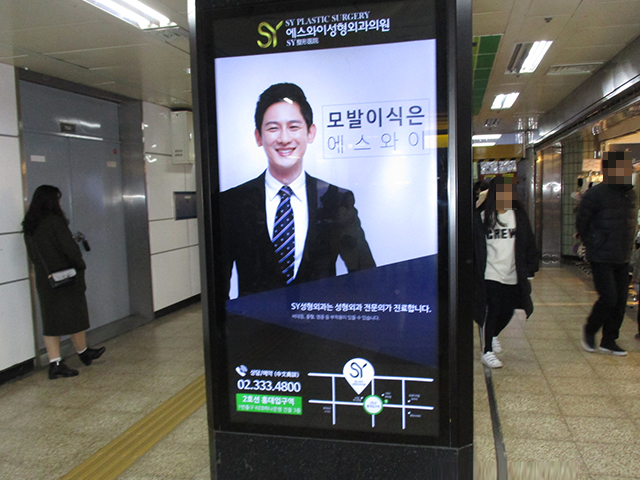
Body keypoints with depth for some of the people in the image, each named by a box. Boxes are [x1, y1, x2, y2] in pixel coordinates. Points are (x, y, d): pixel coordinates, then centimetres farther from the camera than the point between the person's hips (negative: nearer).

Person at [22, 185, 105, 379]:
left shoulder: (29, 225, 7)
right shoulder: (55, 221, -16)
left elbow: (32, 254, 13)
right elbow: (69, 247, -17)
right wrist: (81, 264, -3)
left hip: (44, 279, 7)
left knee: (51, 319, 9)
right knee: (74, 314, 8)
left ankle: (55, 363, 11)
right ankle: (83, 352, 24)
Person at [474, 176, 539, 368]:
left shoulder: (518, 216, 5)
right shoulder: (481, 218, -5)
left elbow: (528, 245, 10)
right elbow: (474, 248, -2)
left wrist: (529, 270, 6)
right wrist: (474, 273, -5)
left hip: (513, 276, 4)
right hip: (489, 275, -4)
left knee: (507, 312, 11)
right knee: (491, 312, -3)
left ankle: (493, 335, 42)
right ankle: (487, 351, 12)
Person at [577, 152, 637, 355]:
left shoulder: (630, 194, 8)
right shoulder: (596, 194, -12)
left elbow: (631, 223, 18)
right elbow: (581, 223, -5)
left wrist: (627, 248, 12)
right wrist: (592, 245, -1)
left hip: (622, 258, 7)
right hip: (601, 258, -6)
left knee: (621, 300, 7)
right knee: (608, 298, -11)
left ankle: (608, 341, 20)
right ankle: (589, 330, 15)